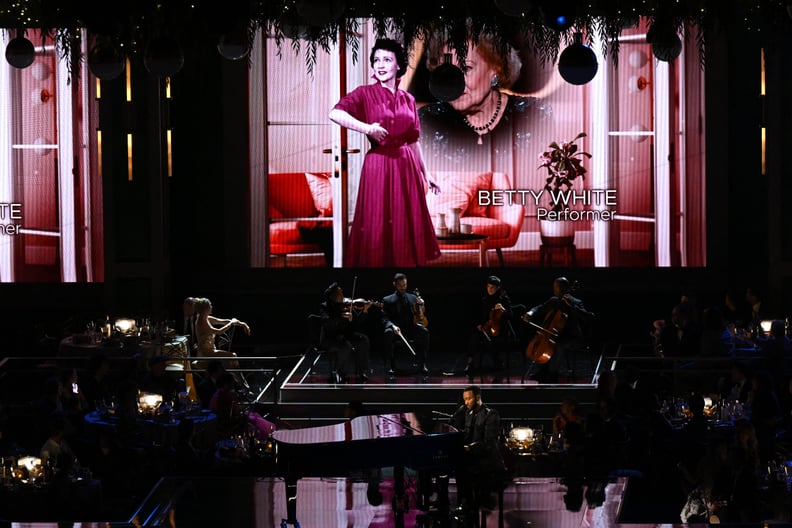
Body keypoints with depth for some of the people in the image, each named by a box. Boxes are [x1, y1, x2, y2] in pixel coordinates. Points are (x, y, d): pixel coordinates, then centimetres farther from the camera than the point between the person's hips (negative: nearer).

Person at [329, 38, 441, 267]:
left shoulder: (408, 100, 11)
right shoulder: (366, 93, -2)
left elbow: (414, 141, 16)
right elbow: (335, 113, -16)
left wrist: (425, 174, 15)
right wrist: (367, 128, -23)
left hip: (406, 166, 4)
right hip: (378, 165, -4)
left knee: (407, 224, 5)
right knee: (377, 226, -2)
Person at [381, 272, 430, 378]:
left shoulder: (413, 298, 17)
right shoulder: (387, 300, 9)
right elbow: (385, 319, -1)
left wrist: (421, 307, -7)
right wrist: (393, 326, -22)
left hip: (410, 329, 2)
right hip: (396, 329, -2)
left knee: (424, 331, -29)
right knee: (388, 333, -37)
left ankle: (422, 364, -26)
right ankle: (390, 366, -30)